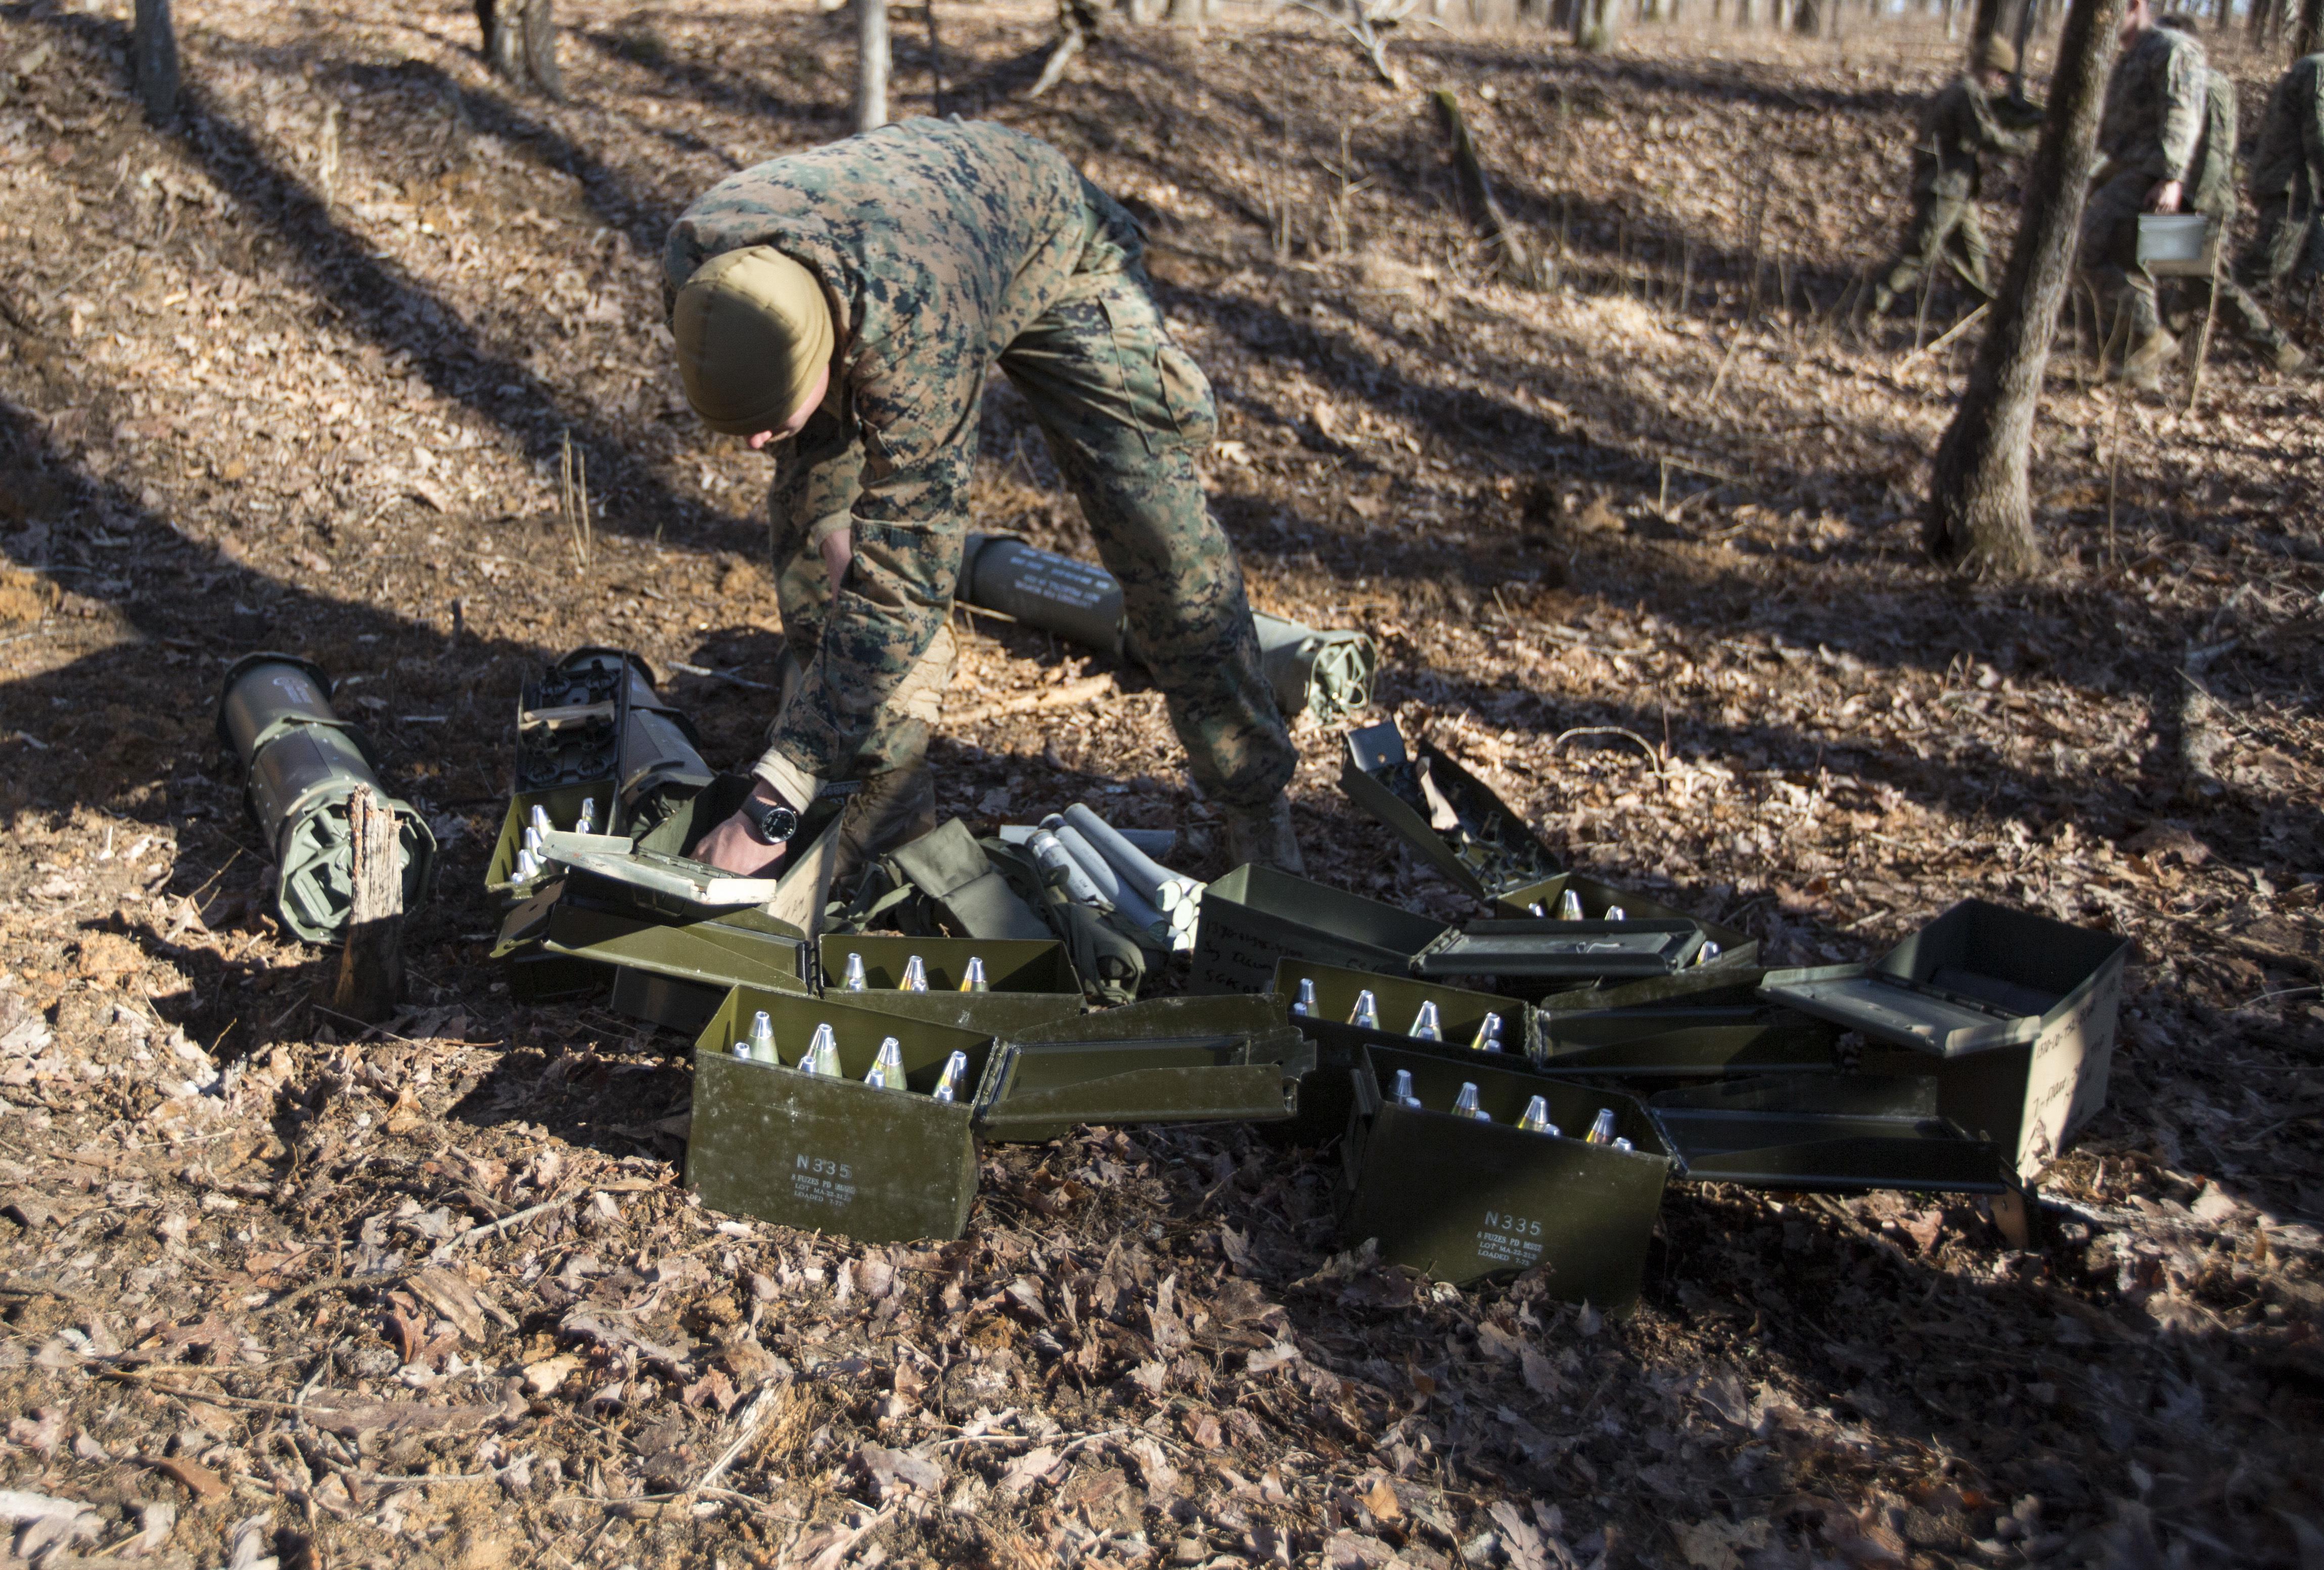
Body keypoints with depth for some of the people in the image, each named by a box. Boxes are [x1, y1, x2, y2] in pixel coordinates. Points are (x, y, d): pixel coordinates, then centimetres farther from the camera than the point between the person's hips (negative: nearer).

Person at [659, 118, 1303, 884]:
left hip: (1051, 258, -5)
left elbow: (901, 577, -46)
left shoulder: (918, 321, -48)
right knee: (809, 519, -9)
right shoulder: (693, 270, -34)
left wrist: (771, 806, -45)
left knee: (1156, 530, -12)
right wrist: (827, 511, -9)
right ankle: (893, 789, 5)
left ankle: (1255, 797, 6)